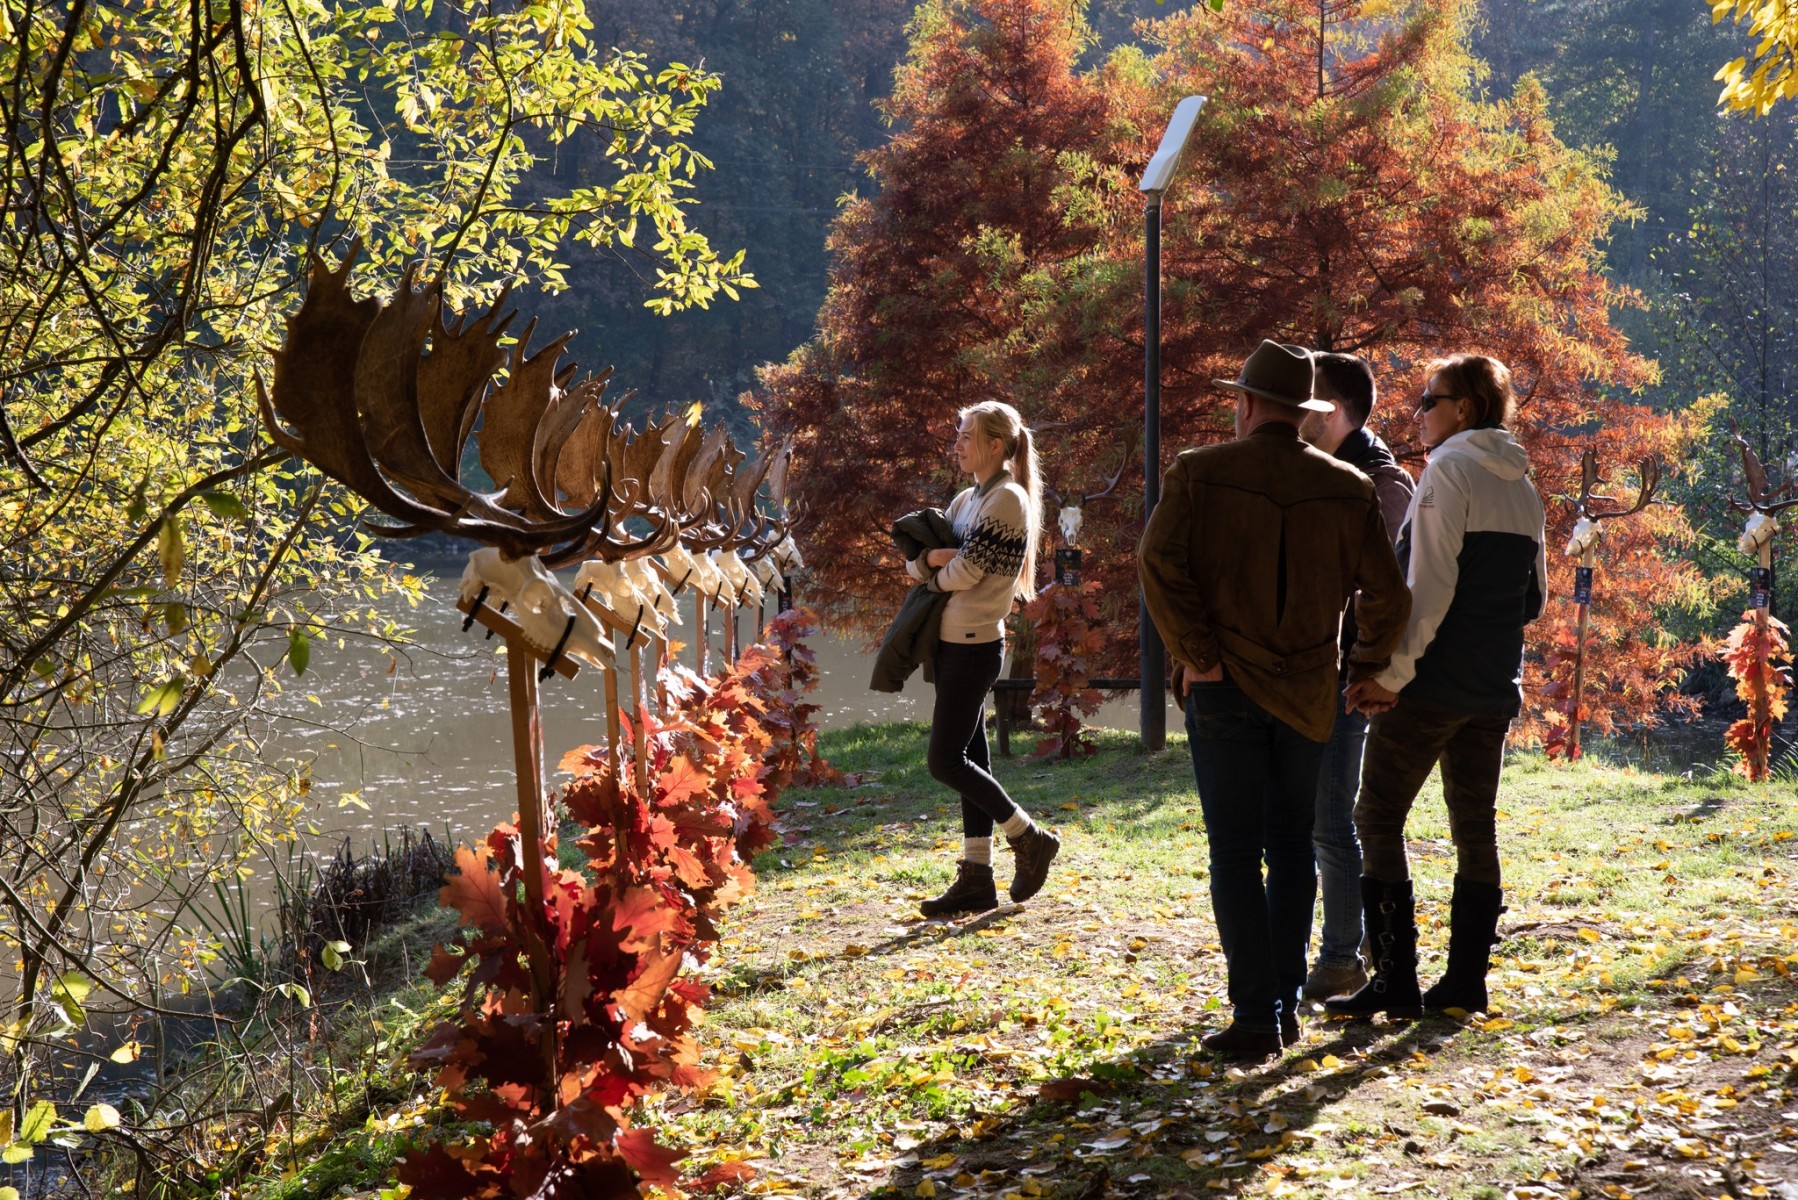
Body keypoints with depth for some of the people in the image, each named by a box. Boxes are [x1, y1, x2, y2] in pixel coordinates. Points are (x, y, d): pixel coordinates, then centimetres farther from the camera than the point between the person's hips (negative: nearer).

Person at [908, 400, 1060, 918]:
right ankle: (976, 878, 12)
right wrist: (932, 557, -11)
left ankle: (1030, 838, 6)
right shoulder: (966, 500, 15)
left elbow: (965, 572, -18)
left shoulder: (1008, 500, -12)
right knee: (968, 755, 9)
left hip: (975, 644, -9)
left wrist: (934, 571, 1)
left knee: (946, 761, -9)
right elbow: (912, 562, 10)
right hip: (950, 642, 9)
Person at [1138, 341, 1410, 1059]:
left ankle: (1255, 1019, -2)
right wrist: (1367, 669, 14)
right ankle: (1287, 1006, 19)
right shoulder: (1347, 488, 1)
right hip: (1307, 693, 3)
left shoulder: (1198, 474, -5)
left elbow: (1158, 562, -18)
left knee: (1236, 854, 0)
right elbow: (1386, 594, 0)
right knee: (1291, 846, 15)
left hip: (1225, 685, -3)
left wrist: (1195, 654, -11)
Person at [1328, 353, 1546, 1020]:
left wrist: (1392, 671, -16)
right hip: (1495, 689, 8)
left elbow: (1430, 584, -17)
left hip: (1433, 683, -8)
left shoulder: (1450, 471, -10)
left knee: (1378, 820, -1)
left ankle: (1396, 981, -4)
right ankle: (1466, 980, 13)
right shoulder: (1523, 487, 14)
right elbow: (1534, 596, 18)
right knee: (1475, 827, 11)